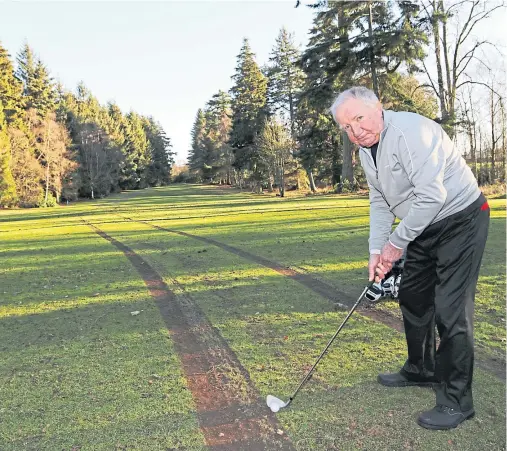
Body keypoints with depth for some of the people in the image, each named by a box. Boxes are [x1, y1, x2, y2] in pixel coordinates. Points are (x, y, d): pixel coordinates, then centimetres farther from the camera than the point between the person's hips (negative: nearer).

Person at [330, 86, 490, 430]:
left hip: (460, 219, -9)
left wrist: (396, 242, -20)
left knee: (451, 309, -10)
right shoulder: (366, 147, 3)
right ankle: (422, 370, 35)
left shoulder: (411, 131, -26)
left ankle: (457, 400, 5)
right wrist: (377, 251, 0)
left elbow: (431, 197, -31)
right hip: (423, 226, 9)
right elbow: (380, 201, 9)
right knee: (413, 297, 16)